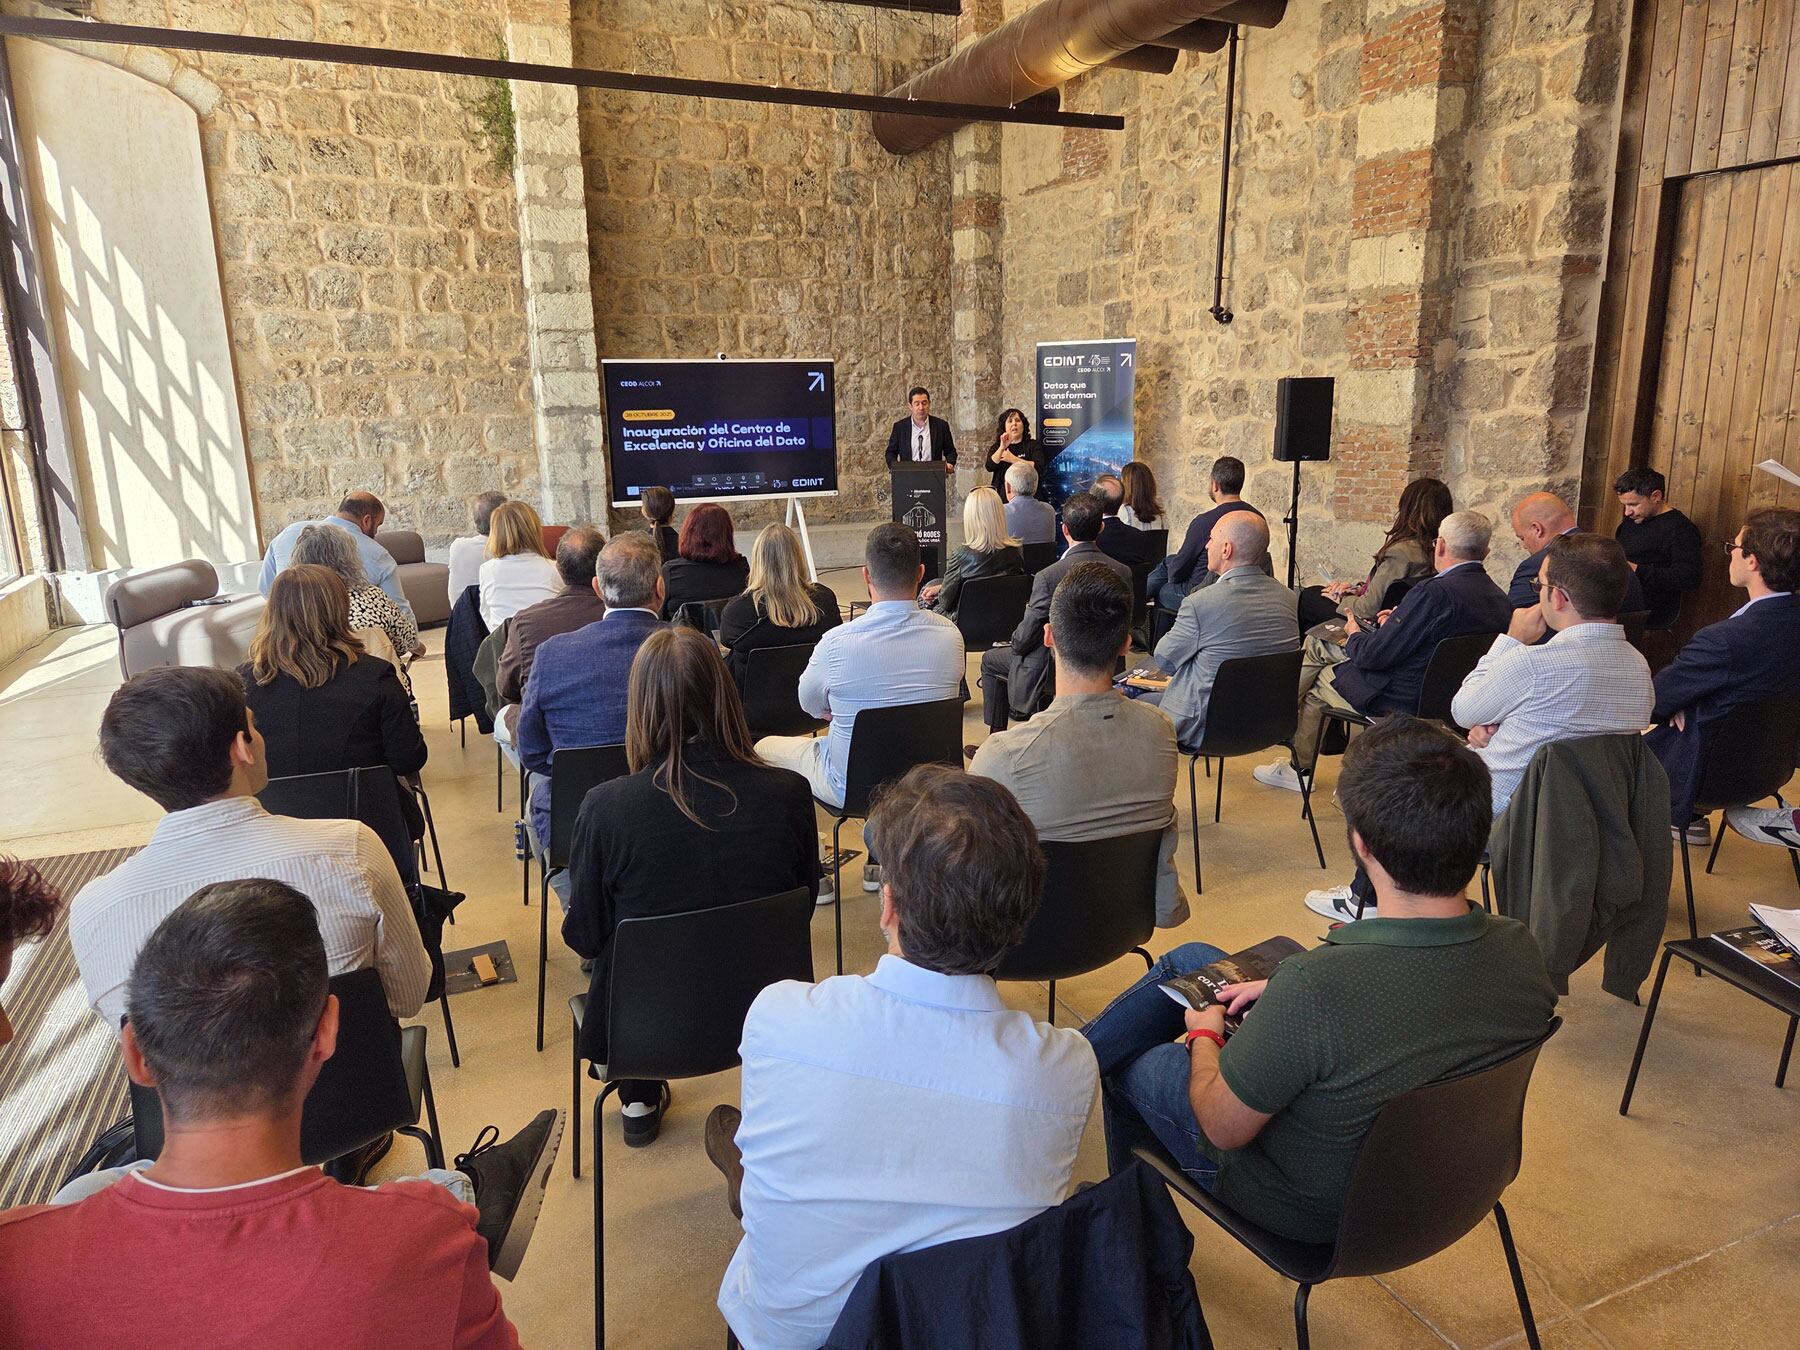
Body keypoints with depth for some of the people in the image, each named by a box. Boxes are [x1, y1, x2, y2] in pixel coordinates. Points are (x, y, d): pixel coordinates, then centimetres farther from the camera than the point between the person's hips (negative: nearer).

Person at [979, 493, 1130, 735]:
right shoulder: (1123, 572, -10)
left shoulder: (1048, 577, -26)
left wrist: (1016, 643, 5)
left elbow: (1024, 639, -18)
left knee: (990, 659, 21)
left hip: (1054, 672, -6)